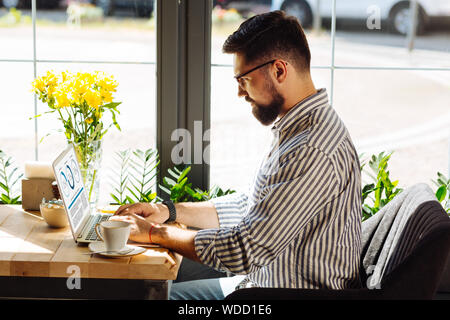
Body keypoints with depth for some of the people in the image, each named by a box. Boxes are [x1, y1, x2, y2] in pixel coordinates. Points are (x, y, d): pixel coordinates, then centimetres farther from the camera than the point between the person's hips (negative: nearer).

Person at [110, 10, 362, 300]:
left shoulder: (313, 153, -27)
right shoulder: (295, 129, 9)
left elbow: (246, 252, -27)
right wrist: (169, 211, 9)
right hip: (262, 280, 10)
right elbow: (251, 207, 19)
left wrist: (156, 233, -15)